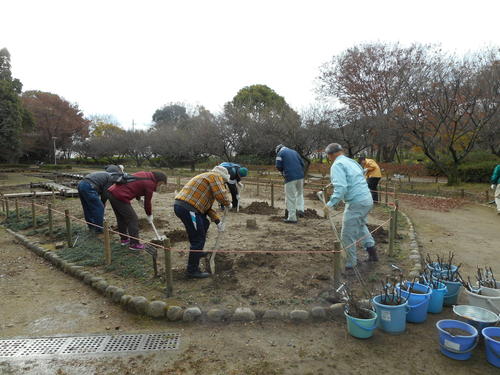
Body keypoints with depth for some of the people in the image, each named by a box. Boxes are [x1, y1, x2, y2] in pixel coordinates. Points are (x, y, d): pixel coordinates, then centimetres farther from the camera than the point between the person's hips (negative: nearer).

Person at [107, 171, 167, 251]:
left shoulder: (144, 174, 16)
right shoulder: (150, 184, -7)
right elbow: (147, 201, 1)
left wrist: (138, 198, 30)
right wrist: (150, 215, 15)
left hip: (112, 191, 10)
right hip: (120, 197, -10)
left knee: (121, 218, 21)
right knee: (133, 219, 0)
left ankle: (124, 239, 34)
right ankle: (134, 244, 5)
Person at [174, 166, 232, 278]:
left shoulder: (207, 178, 29)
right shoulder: (215, 176, 1)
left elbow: (207, 206, 27)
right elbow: (221, 195, -14)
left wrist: (217, 221, 22)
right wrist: (228, 204, 7)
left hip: (180, 205, 10)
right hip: (187, 208, -10)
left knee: (205, 224, 29)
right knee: (198, 239, -3)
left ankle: (197, 252, 42)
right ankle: (192, 270, 3)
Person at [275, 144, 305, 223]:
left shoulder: (280, 153, 6)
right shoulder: (294, 152, 21)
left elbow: (278, 166, -2)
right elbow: (302, 163, 14)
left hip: (290, 177, -5)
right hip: (300, 176, 5)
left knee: (290, 198, 2)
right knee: (300, 193, 25)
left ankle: (292, 218, 6)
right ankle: (300, 209, 8)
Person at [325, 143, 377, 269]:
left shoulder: (337, 165, -11)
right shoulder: (352, 162, 16)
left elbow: (341, 188, -24)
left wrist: (331, 203, -25)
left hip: (356, 203, -9)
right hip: (368, 199, 9)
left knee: (348, 235, 4)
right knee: (360, 225, 32)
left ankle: (351, 262, 15)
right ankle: (372, 251, 35)